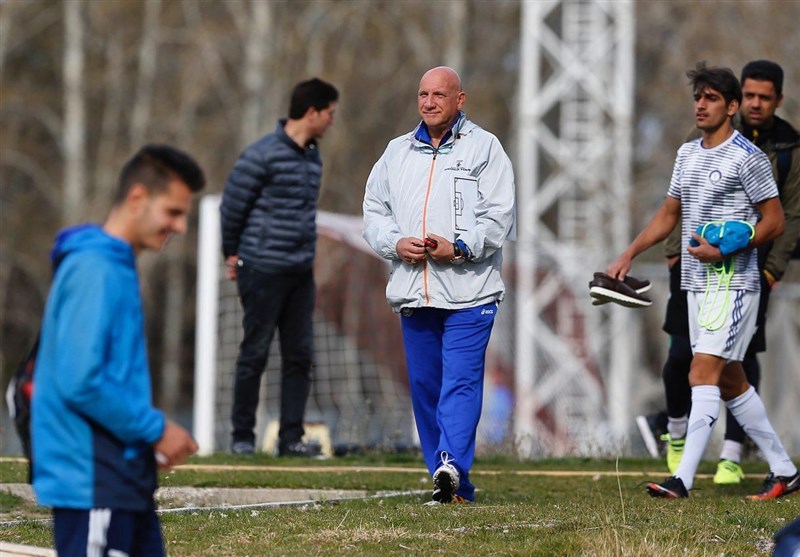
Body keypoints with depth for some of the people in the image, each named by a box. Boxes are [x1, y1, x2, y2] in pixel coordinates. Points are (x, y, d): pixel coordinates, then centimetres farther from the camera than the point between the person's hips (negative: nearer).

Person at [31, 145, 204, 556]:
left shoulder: (116, 268, 14)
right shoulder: (94, 270, -16)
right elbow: (80, 383, -23)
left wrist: (149, 439, 9)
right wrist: (156, 429, -14)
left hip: (123, 480, 10)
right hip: (92, 486, -10)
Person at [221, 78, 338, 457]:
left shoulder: (313, 158, 11)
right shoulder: (263, 155, -12)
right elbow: (232, 205, -5)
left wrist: (306, 255, 14)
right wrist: (232, 254, 3)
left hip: (301, 272, 7)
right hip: (263, 269, -7)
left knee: (299, 355, 5)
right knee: (255, 354, 0)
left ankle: (291, 437, 9)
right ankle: (242, 436, 9)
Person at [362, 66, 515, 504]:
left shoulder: (484, 147, 5)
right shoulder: (397, 152, 19)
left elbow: (498, 217, -3)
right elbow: (374, 213, 18)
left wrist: (459, 247, -16)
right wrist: (396, 243, -2)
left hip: (469, 290, -5)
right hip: (412, 291, 5)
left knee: (461, 381, -15)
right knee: (424, 386, 4)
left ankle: (452, 465, -27)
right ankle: (453, 485, 8)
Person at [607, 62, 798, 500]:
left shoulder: (746, 158, -10)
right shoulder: (687, 154, 14)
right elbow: (669, 214, 23)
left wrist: (723, 251, -21)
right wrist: (627, 256, 14)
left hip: (732, 282, -9)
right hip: (697, 283, 9)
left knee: (703, 373, -16)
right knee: (730, 381, 11)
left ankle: (683, 478, -20)